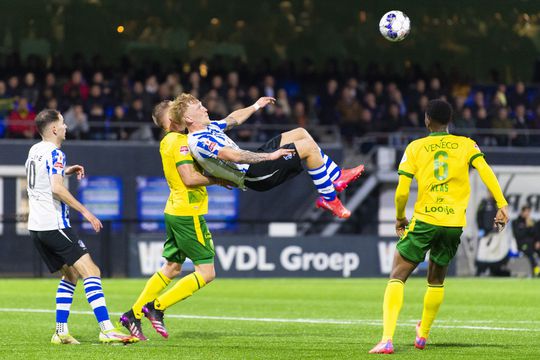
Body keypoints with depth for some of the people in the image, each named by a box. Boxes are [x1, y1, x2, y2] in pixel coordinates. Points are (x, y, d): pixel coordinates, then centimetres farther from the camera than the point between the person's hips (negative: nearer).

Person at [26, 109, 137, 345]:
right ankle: (106, 330, -24)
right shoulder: (54, 153, -11)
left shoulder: (34, 151, 15)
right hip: (54, 225, -9)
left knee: (70, 274, 18)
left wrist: (64, 172, 31)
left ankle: (61, 332, 11)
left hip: (36, 226, 9)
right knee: (91, 272, -13)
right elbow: (57, 189, -23)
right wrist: (85, 212, -19)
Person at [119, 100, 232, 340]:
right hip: (188, 213, -10)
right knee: (206, 272, -6)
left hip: (174, 211, 10)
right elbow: (189, 178, -23)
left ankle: (134, 314, 17)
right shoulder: (180, 141, -15)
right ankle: (157, 307, -6)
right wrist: (216, 180, -11)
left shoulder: (167, 142, 14)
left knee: (171, 268, 18)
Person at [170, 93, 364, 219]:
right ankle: (330, 199, -4)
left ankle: (337, 176, 21)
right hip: (253, 175, -11)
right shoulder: (200, 142, -23)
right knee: (308, 147, -14)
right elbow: (234, 156, -33)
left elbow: (233, 119, 28)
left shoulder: (207, 128, 9)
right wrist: (270, 156, -33)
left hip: (252, 164, 11)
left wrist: (255, 106, 36)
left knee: (300, 133, 15)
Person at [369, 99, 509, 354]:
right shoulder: (466, 145, 7)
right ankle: (422, 335, 34)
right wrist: (502, 205, -10)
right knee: (436, 281, 24)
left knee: (397, 278, -1)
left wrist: (400, 218, 15)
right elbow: (486, 173, -9)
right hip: (454, 224, 3)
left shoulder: (415, 147, 3)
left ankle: (387, 340, -19)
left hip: (424, 220, -2)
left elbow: (401, 192, -1)